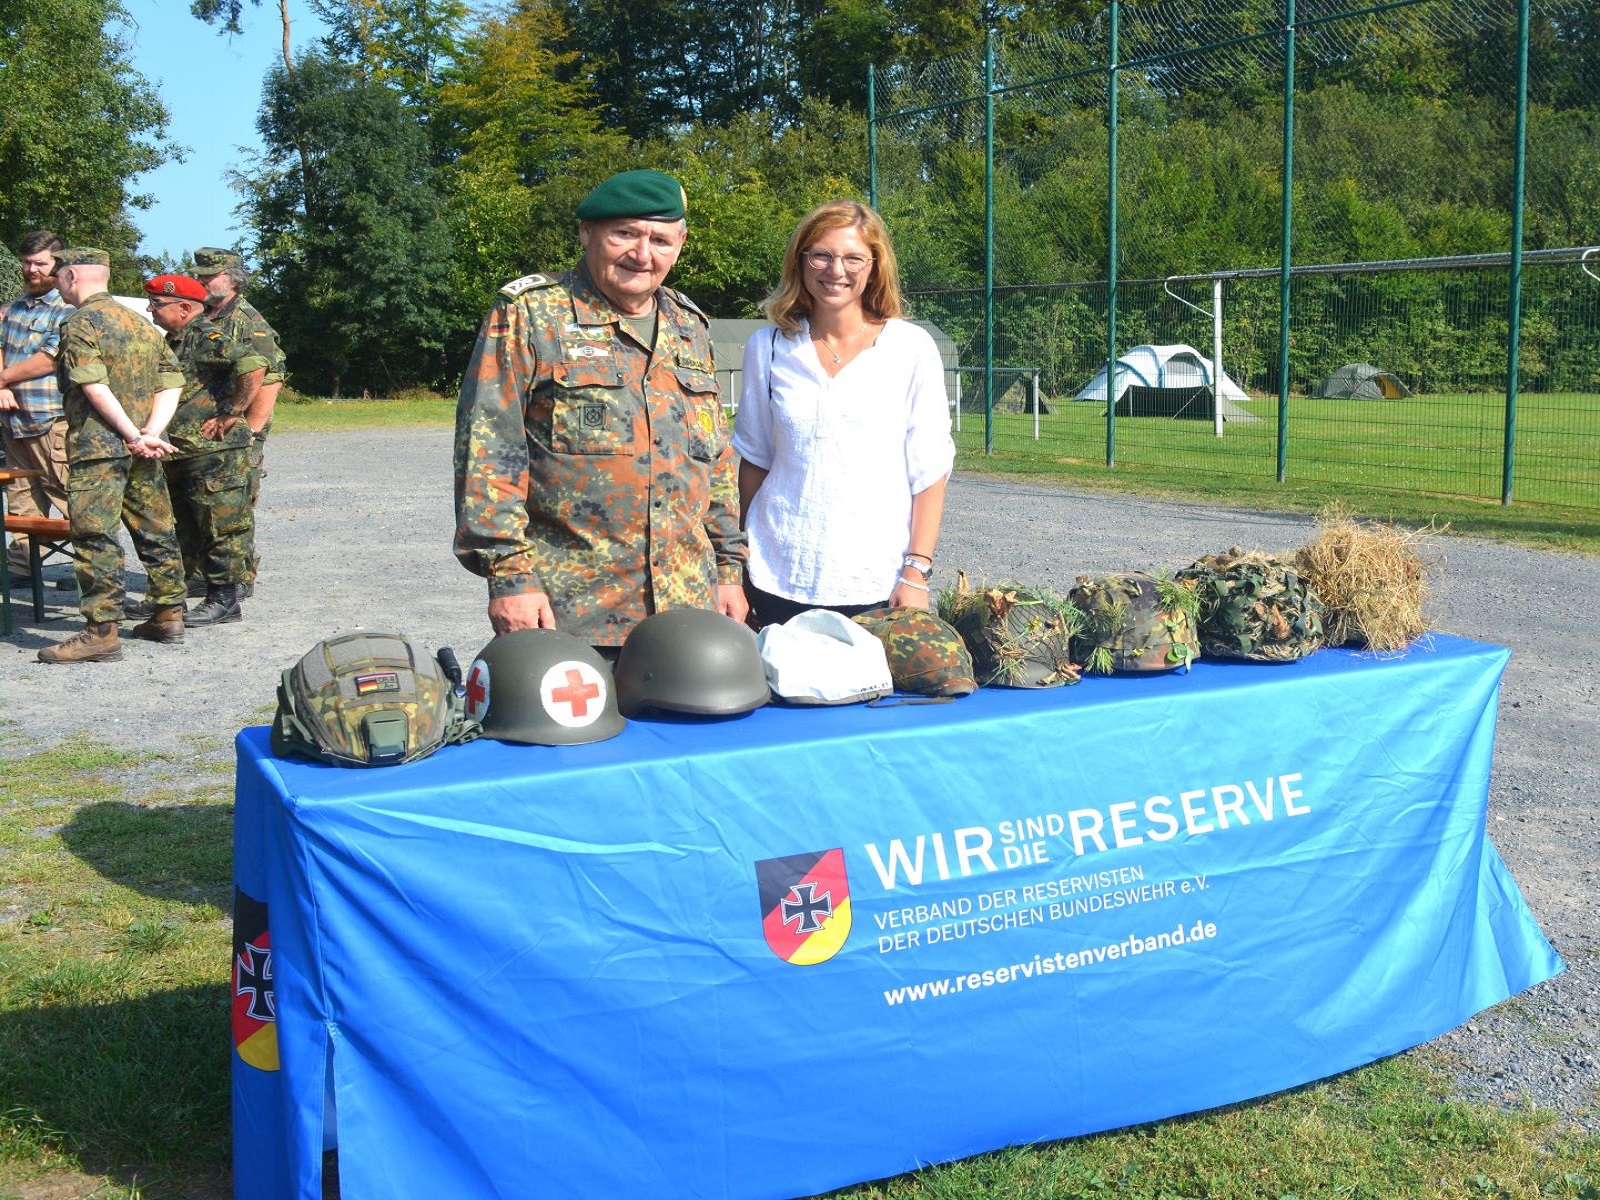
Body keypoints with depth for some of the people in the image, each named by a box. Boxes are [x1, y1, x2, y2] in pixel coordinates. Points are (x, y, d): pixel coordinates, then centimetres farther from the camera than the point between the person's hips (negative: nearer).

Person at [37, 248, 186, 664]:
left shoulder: (80, 323, -7)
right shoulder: (140, 323, 16)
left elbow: (94, 387, -19)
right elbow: (171, 384, 9)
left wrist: (134, 435, -17)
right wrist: (151, 433, -3)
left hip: (97, 446, -8)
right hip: (143, 454, 8)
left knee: (96, 538, -7)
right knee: (155, 532, 13)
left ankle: (101, 633, -9)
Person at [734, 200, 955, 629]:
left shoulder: (912, 348, -2)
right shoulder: (768, 347, 5)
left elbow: (929, 470, -2)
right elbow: (754, 459, 12)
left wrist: (917, 572, -9)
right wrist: (741, 563, 11)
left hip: (878, 584, -2)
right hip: (781, 580, 2)